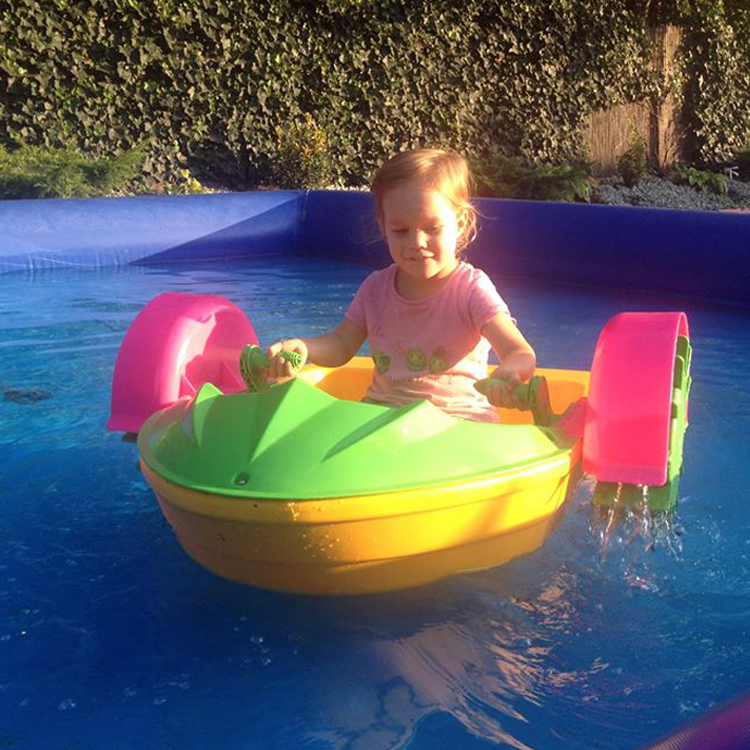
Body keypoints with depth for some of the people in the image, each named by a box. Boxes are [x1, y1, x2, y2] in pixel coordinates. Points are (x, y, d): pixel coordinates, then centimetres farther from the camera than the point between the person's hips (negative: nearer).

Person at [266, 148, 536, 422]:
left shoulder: (471, 288, -10)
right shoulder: (376, 288, 5)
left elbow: (521, 354, -20)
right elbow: (341, 345, 11)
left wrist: (508, 374, -47)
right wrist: (302, 347, -13)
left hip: (458, 418, -3)